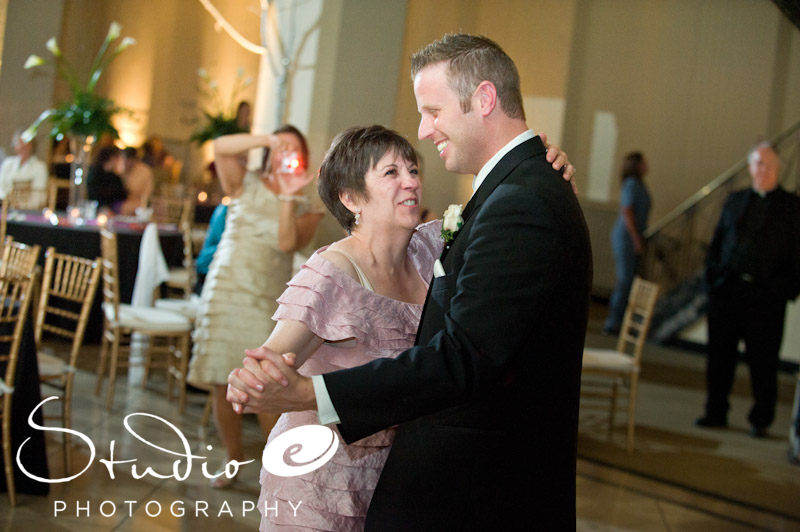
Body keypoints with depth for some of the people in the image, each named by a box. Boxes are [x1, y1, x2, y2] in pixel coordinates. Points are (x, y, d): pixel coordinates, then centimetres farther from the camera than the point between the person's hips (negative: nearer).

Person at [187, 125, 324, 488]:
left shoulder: (304, 209, 8)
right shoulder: (246, 185, 9)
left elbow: (287, 244, -10)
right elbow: (221, 147, -9)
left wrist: (288, 197, -13)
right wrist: (269, 139, -10)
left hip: (268, 304, -1)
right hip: (225, 292, 1)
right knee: (222, 385, 3)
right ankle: (234, 460, 20)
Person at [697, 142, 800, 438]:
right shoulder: (735, 201, 14)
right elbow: (717, 242, 16)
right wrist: (712, 276, 6)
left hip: (766, 296, -3)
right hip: (727, 291, 3)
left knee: (763, 362, 2)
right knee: (720, 355, 7)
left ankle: (761, 421, 13)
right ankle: (716, 413, 19)